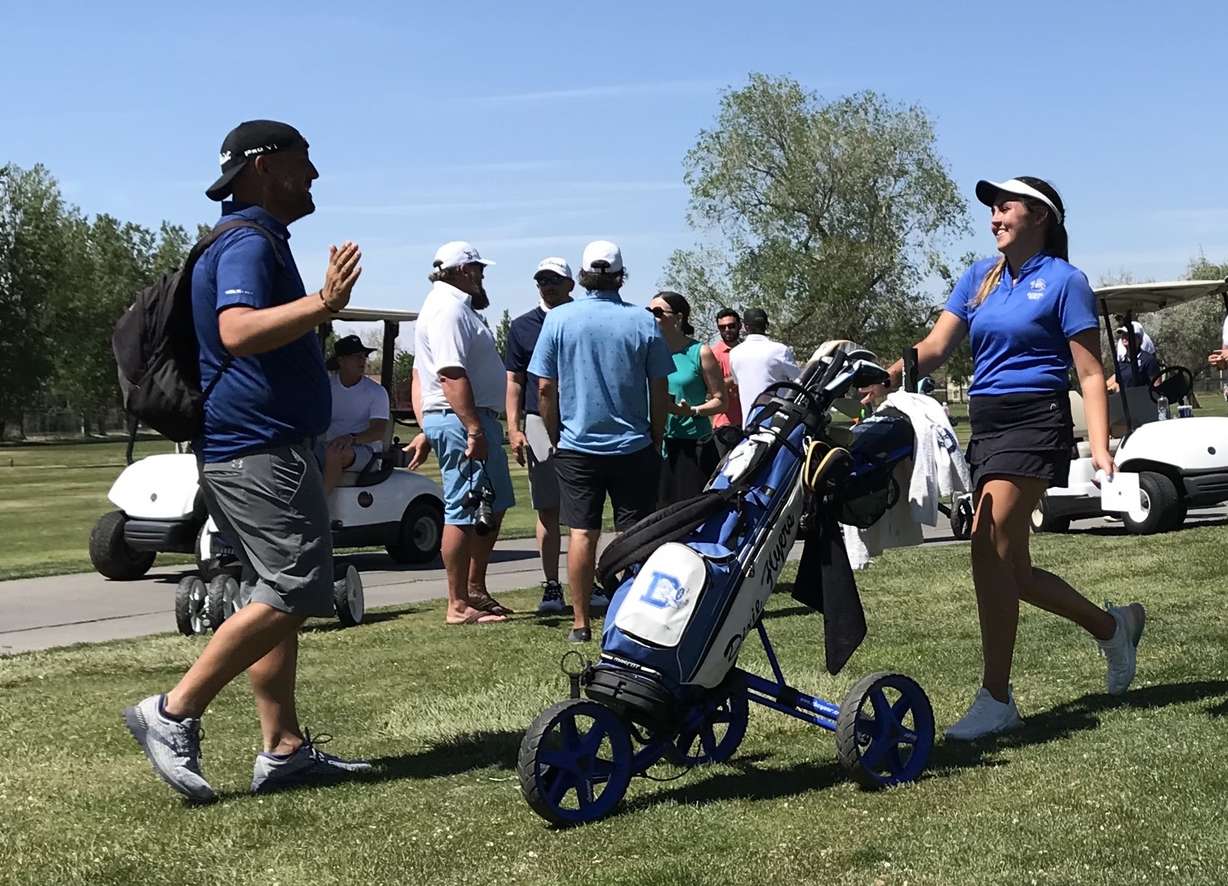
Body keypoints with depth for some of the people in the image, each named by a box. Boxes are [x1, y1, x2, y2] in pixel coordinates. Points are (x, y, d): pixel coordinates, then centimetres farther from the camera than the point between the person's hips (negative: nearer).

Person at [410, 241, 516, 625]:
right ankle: (458, 605, -3)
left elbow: (420, 377, 24)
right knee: (465, 511, -8)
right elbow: (452, 375, -23)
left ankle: (475, 590, 24)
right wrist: (474, 429, -27)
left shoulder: (447, 304, 22)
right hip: (462, 419, -11)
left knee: (494, 507, 17)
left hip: (476, 419, 11)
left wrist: (426, 432, 23)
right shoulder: (450, 308, -13)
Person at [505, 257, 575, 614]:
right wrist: (514, 428, 0)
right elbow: (514, 382, 9)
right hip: (539, 424, 1)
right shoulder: (522, 326, 9)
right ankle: (551, 587, 7)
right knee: (548, 510, 3)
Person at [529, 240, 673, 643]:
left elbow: (545, 388, -3)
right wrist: (656, 438, 13)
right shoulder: (643, 322, -3)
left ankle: (580, 622, 6)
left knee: (582, 533, 4)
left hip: (577, 446, 0)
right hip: (633, 446, 0)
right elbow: (660, 391, 0)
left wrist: (556, 436, 9)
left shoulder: (558, 319, -3)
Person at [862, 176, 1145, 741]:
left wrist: (1100, 446, -17)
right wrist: (887, 377, -14)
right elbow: (936, 347, 5)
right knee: (1013, 571, 10)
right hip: (985, 424, 7)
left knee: (989, 550, -16)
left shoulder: (1064, 280, -2)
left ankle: (996, 700, -8)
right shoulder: (979, 277, 15)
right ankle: (1112, 626, 34)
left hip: (1034, 423, -7)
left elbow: (1090, 372, -6)